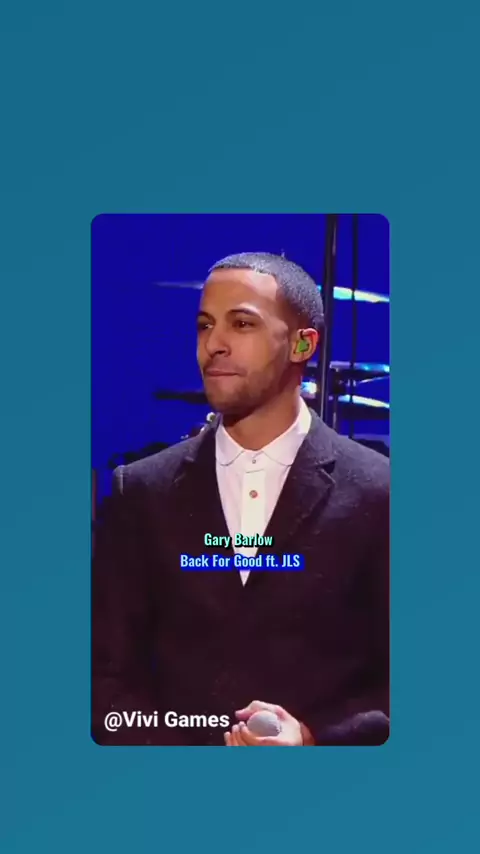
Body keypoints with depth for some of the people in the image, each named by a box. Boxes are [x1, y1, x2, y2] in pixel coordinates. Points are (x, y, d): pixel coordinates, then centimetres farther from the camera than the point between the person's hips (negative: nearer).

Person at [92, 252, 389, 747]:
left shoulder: (378, 493, -2)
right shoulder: (141, 492, 5)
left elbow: (397, 677, 1)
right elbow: (108, 673, 6)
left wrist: (315, 739, -13)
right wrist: (168, 743, -9)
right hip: (176, 735, 2)